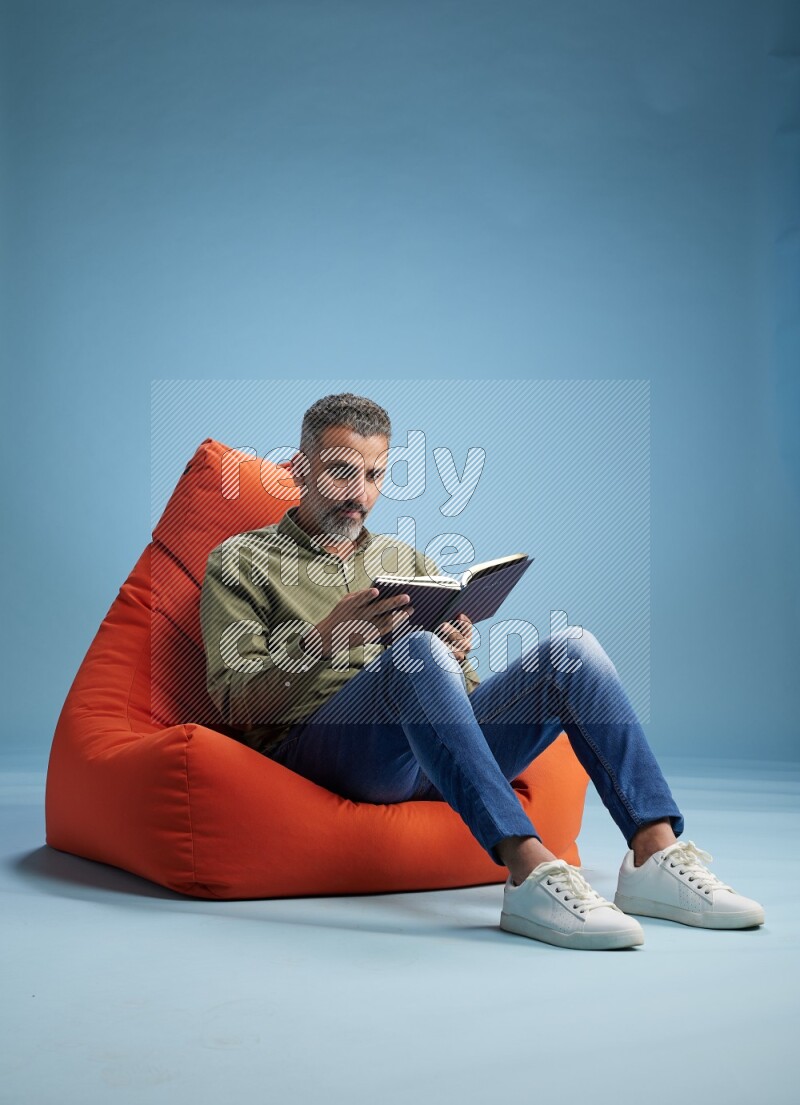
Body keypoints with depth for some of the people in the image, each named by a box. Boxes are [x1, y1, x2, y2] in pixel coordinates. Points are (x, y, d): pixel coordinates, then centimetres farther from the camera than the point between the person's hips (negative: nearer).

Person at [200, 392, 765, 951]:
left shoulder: (407, 560, 27)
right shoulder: (241, 560, 13)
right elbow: (237, 702, -1)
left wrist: (457, 657, -3)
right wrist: (323, 639, -17)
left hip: (432, 757, 5)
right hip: (319, 749, -4)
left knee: (571, 649, -16)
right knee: (415, 647, -35)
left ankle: (656, 856, -28)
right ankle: (531, 871, -45)